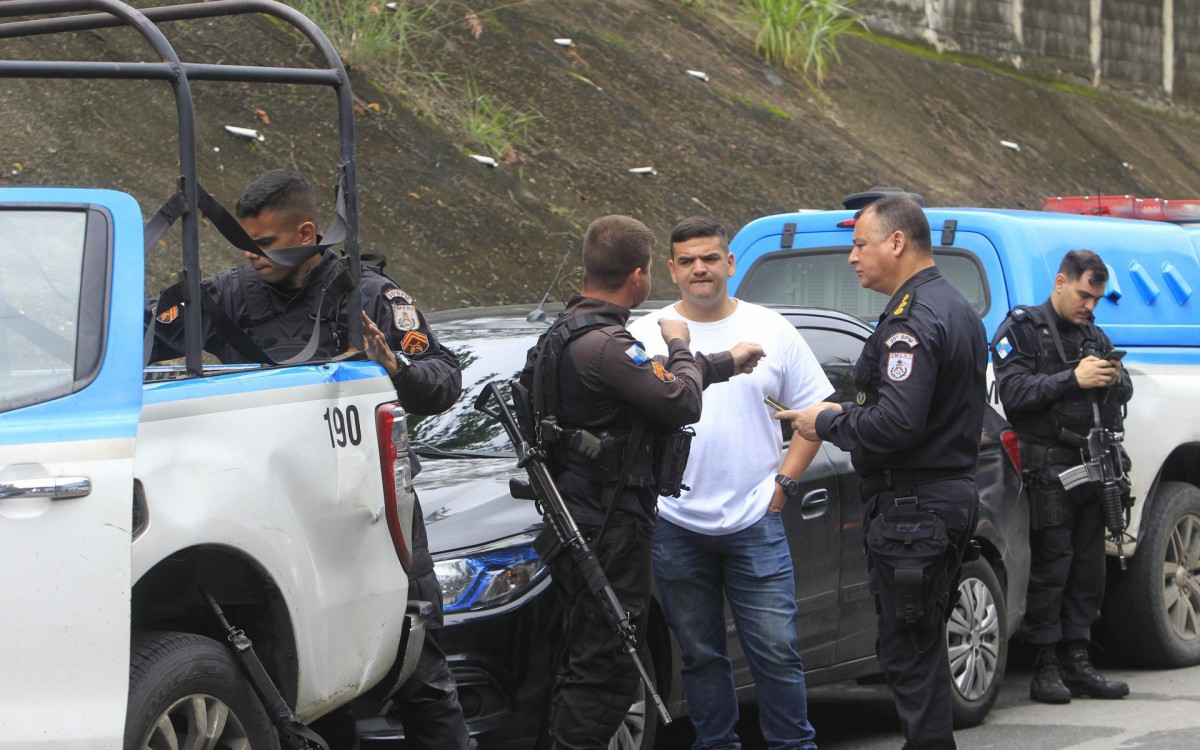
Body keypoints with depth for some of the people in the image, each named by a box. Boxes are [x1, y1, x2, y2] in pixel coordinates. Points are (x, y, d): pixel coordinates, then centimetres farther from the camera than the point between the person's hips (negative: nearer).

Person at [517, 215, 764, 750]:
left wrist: (728, 363, 36)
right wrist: (679, 346, 0)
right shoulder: (603, 344, -20)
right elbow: (682, 402, -20)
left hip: (576, 522, 11)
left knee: (584, 664, 17)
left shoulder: (566, 333, 14)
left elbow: (653, 382, 26)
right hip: (607, 532, -11)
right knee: (604, 671, -8)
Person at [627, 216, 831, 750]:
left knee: (776, 650, -2)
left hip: (755, 521, 0)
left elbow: (815, 410, 10)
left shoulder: (771, 330, 6)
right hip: (675, 526, 1)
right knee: (700, 655, 8)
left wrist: (785, 481, 1)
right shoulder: (646, 336, 4)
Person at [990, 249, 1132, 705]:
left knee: (1088, 569, 6)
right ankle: (1046, 668, -4)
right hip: (1049, 469, -6)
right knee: (1051, 566, -8)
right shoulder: (1022, 329, 1)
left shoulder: (1093, 334, 20)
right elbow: (1013, 391, -13)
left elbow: (1124, 393, 21)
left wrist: (1115, 381, -3)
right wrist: (1073, 380, -19)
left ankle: (1076, 662, 12)